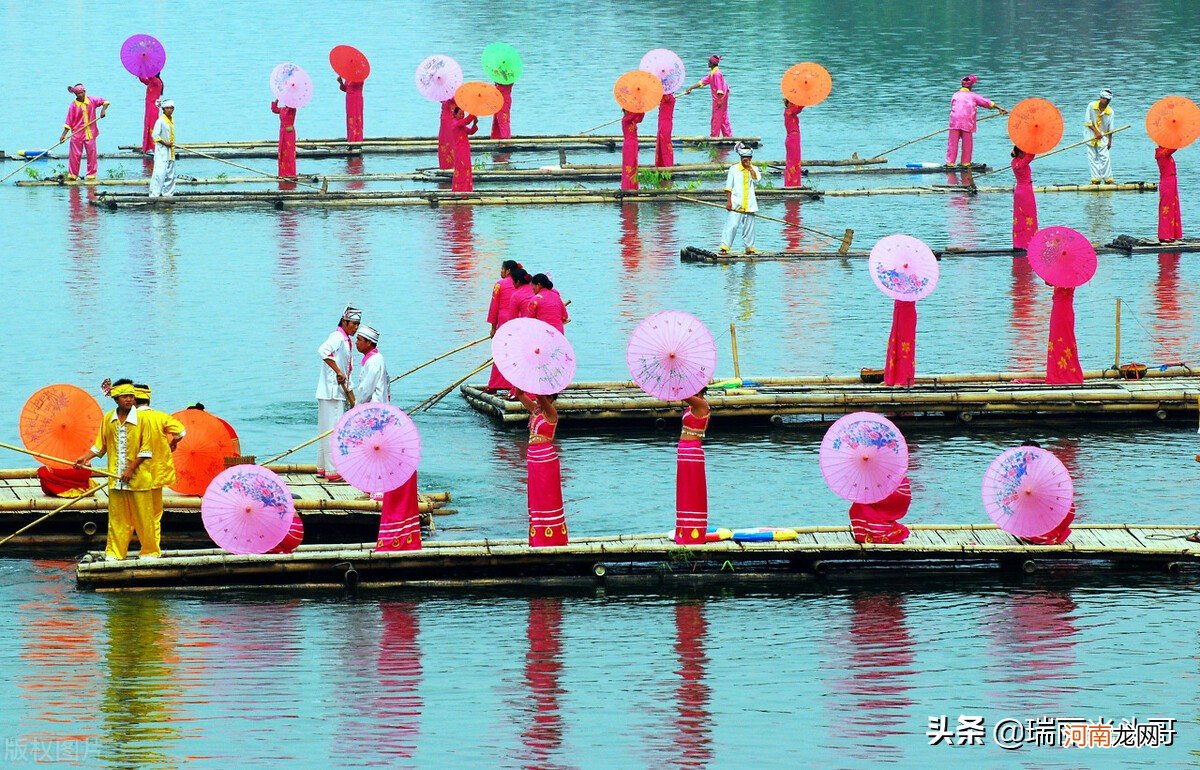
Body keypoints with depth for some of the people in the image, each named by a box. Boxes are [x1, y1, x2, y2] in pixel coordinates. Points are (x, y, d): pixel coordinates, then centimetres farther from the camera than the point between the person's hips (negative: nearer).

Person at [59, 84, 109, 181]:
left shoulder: (92, 100, 2)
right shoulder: (74, 105, -4)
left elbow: (105, 102, 11)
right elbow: (69, 122, -3)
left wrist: (103, 110, -9)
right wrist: (63, 135, -8)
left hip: (90, 133, 2)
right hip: (77, 134, -2)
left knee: (92, 154, 4)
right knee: (75, 155, 1)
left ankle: (91, 175, 12)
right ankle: (72, 175, 10)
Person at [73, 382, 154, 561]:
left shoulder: (141, 419, -6)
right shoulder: (108, 419, 6)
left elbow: (146, 449, -7)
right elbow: (100, 446, 15)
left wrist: (131, 469, -12)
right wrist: (85, 458, 2)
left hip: (138, 477, -3)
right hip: (116, 479, 3)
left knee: (143, 517, 2)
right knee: (116, 518, 5)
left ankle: (149, 552, 13)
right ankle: (114, 553, 10)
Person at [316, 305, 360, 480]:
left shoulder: (345, 340, 19)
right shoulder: (338, 337, -12)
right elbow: (323, 351, -33)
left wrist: (351, 395, 23)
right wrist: (338, 372, -32)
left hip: (337, 392, 10)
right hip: (332, 392, -10)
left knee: (326, 430, 16)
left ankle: (322, 469, 23)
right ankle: (333, 472, -8)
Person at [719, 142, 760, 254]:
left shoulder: (753, 169, 9)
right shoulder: (734, 169, 2)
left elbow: (756, 178, -13)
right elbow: (728, 187, 2)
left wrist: (749, 167, -10)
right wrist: (729, 201, -5)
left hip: (749, 205, 3)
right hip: (736, 204, -3)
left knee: (749, 226, 7)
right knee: (732, 225, -10)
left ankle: (749, 247, 17)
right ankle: (724, 247, -10)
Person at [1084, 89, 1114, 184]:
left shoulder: (1110, 111, -4)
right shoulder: (1091, 106, -8)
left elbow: (1110, 128, 3)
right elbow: (1087, 121, -8)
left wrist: (1110, 141, 3)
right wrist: (1096, 132, -15)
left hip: (1103, 137, 0)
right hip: (1091, 136, 0)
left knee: (1105, 157, -5)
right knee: (1093, 158, 1)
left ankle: (1108, 179, 1)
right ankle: (1095, 179, 6)